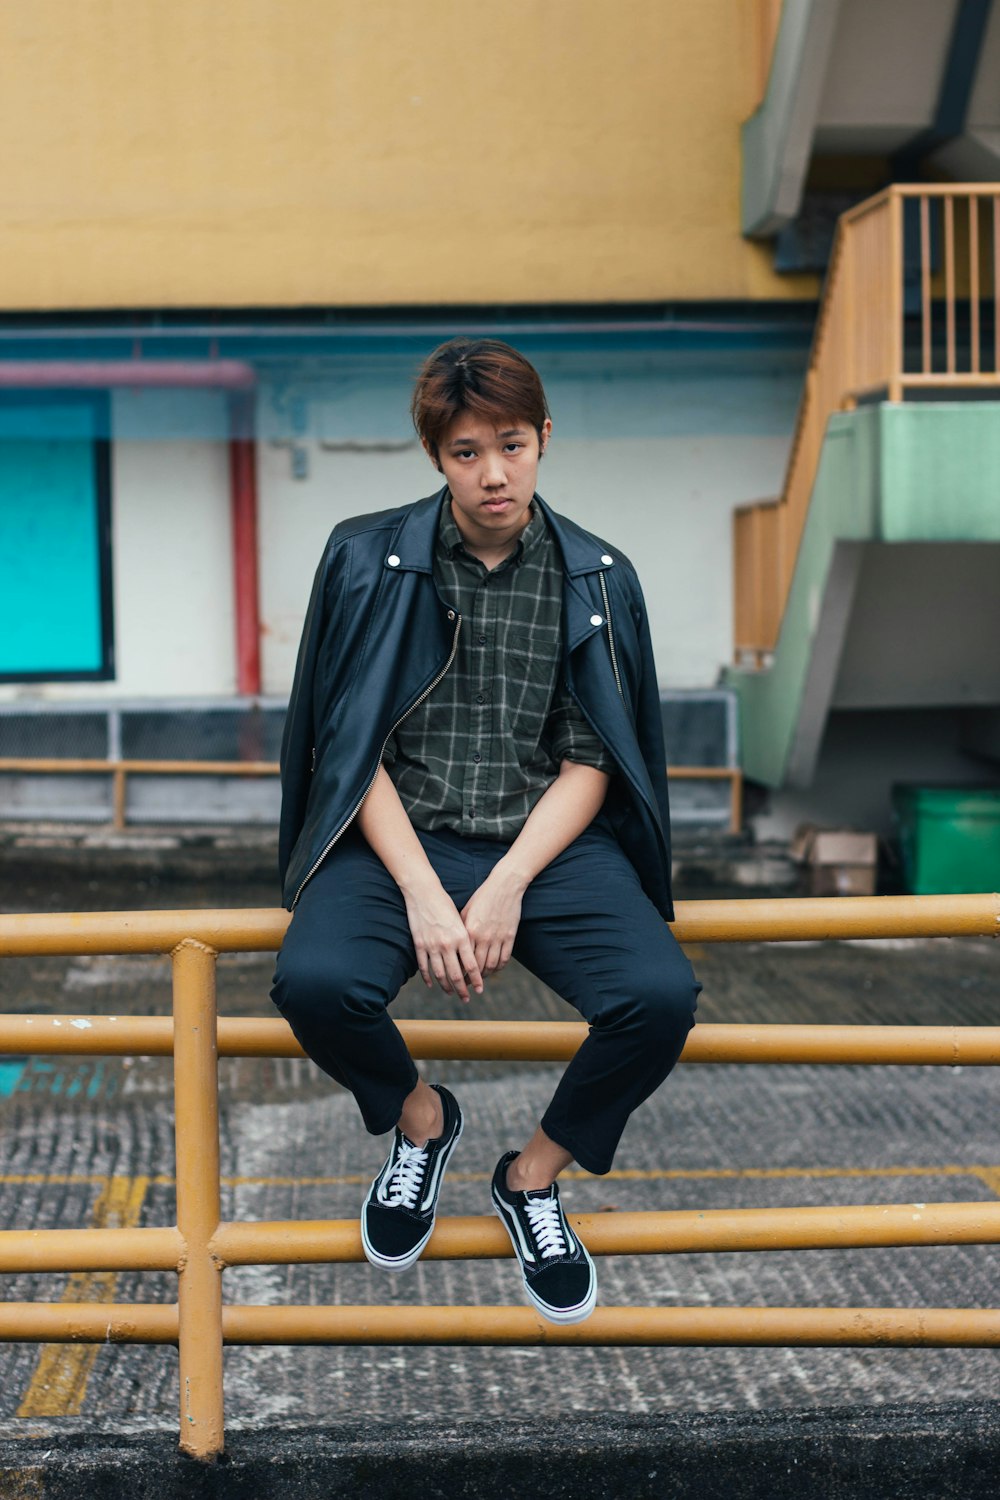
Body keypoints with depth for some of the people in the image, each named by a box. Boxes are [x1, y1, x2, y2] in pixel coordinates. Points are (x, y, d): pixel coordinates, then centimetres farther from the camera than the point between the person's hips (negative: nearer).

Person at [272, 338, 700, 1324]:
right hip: (402, 836, -1)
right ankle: (417, 1114, 6)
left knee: (660, 995, -26)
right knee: (314, 982, -31)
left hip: (548, 840, 1)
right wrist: (423, 894, -15)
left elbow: (590, 763, 2)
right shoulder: (369, 559, 3)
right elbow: (350, 747, -2)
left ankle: (535, 1172, 5)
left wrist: (507, 888, -14)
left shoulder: (594, 579, 6)